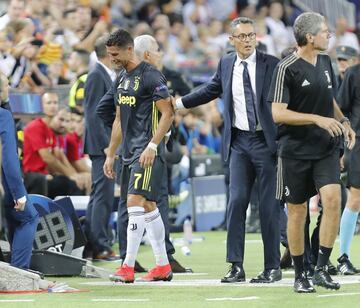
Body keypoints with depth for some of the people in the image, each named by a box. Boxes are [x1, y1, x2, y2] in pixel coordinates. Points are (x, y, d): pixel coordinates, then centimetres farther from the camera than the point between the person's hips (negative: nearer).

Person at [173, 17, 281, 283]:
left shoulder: (271, 64, -4)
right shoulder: (226, 64, 8)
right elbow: (211, 90, 25)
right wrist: (178, 103, 25)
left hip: (266, 140, -3)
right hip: (239, 142, 3)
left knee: (269, 206, 0)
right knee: (237, 201, -4)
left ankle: (272, 268, 6)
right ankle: (236, 266, -1)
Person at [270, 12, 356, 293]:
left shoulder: (325, 62, 9)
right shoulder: (287, 69, -12)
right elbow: (278, 113, -18)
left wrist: (343, 122, 8)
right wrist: (317, 119, -23)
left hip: (326, 148, 5)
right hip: (296, 151, -5)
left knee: (333, 199, -14)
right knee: (297, 211, 3)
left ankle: (322, 269, -7)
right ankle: (300, 275, 15)